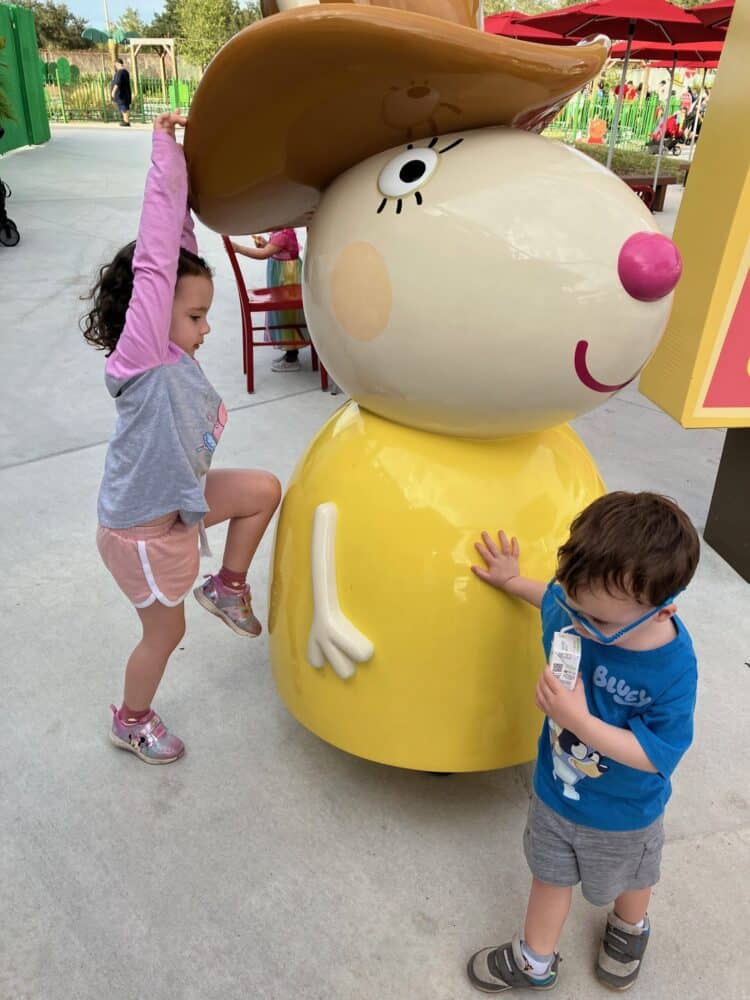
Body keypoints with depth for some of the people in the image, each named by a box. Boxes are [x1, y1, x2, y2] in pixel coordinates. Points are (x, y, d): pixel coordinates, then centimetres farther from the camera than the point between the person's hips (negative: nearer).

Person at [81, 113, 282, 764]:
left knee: (264, 488, 12)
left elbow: (177, 251, -5)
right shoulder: (141, 362, -27)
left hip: (179, 501, 8)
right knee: (166, 633, 13)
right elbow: (154, 265, -34)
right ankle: (131, 721, 41)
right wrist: (166, 154, -29)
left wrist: (178, 175, -10)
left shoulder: (172, 356, -6)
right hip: (142, 529, -8)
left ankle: (228, 586, 27)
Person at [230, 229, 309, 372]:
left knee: (288, 312, -1)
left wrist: (238, 248, -34)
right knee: (284, 312, 17)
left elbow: (264, 254, -33)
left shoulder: (283, 233, -26)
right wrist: (264, 243, -2)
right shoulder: (279, 231, 4)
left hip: (287, 276, -10)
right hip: (280, 274, 10)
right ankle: (291, 352, 30)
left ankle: (292, 360, 9)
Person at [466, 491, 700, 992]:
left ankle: (630, 931, 65)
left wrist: (581, 722, -42)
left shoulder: (672, 669, -37)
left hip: (622, 815, -3)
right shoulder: (582, 606, -25)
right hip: (555, 791, 3)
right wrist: (514, 581, 10)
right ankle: (535, 963, 52)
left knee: (626, 880, 31)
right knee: (550, 876, 26)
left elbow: (659, 754, -31)